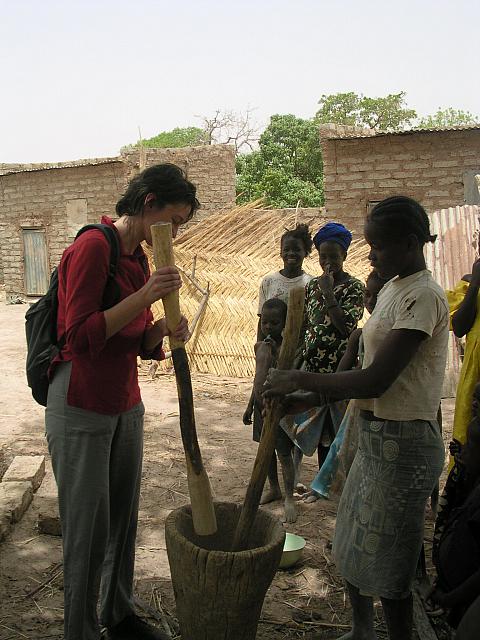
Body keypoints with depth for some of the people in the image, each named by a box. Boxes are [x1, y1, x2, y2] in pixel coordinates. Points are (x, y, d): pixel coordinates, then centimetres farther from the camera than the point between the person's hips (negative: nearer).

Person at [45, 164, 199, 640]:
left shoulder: (139, 257, 10)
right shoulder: (93, 246, -15)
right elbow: (80, 337, -21)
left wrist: (164, 329, -8)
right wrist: (145, 295, -25)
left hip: (125, 405, 8)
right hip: (80, 408, -8)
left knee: (124, 519, 16)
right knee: (88, 529, 2)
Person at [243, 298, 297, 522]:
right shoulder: (260, 346, 5)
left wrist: (276, 354, -34)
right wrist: (250, 406, 19)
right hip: (261, 405, 7)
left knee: (284, 453, 2)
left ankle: (289, 498, 14)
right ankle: (274, 489, 34)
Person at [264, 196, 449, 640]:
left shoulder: (423, 296, -20)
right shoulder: (393, 288, 10)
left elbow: (375, 380, -26)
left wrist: (299, 381, -19)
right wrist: (308, 397, 10)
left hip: (402, 444, -10)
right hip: (376, 436, 10)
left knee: (387, 564, 5)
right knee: (353, 546, 22)